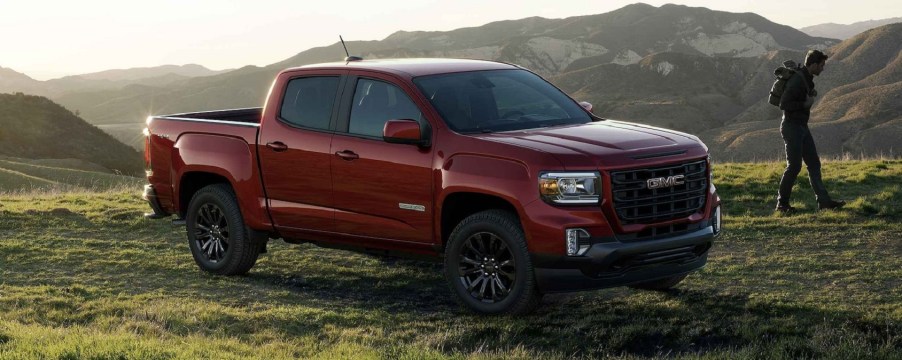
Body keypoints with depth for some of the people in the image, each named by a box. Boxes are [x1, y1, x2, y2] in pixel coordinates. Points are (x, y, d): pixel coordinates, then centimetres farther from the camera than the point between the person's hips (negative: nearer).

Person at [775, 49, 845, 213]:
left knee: (814, 164, 7)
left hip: (802, 127, 10)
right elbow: (784, 104, -25)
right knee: (794, 166, -5)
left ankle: (823, 201, 7)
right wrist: (805, 104, -18)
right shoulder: (797, 81, -20)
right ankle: (782, 204, 5)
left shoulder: (807, 79, 11)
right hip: (792, 127, -10)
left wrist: (811, 94, 8)